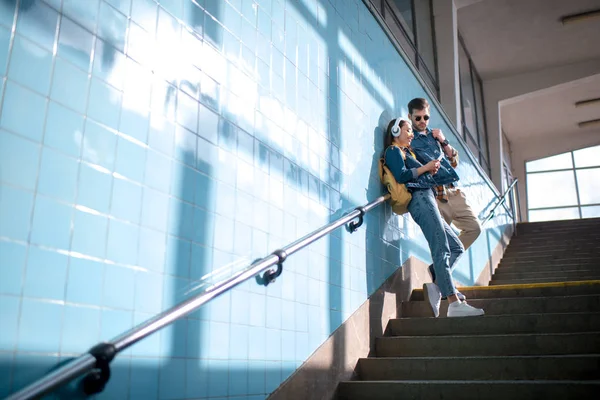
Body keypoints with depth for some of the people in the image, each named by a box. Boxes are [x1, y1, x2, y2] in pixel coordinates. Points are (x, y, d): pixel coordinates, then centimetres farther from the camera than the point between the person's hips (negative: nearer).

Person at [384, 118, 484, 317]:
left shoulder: (405, 152, 31)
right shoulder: (393, 151, 3)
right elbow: (401, 176, -13)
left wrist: (431, 170, 9)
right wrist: (426, 167, -4)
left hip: (426, 200, 10)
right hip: (420, 199, -10)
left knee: (456, 247, 8)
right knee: (441, 250, -17)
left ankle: (436, 286, -1)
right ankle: (454, 304, -21)